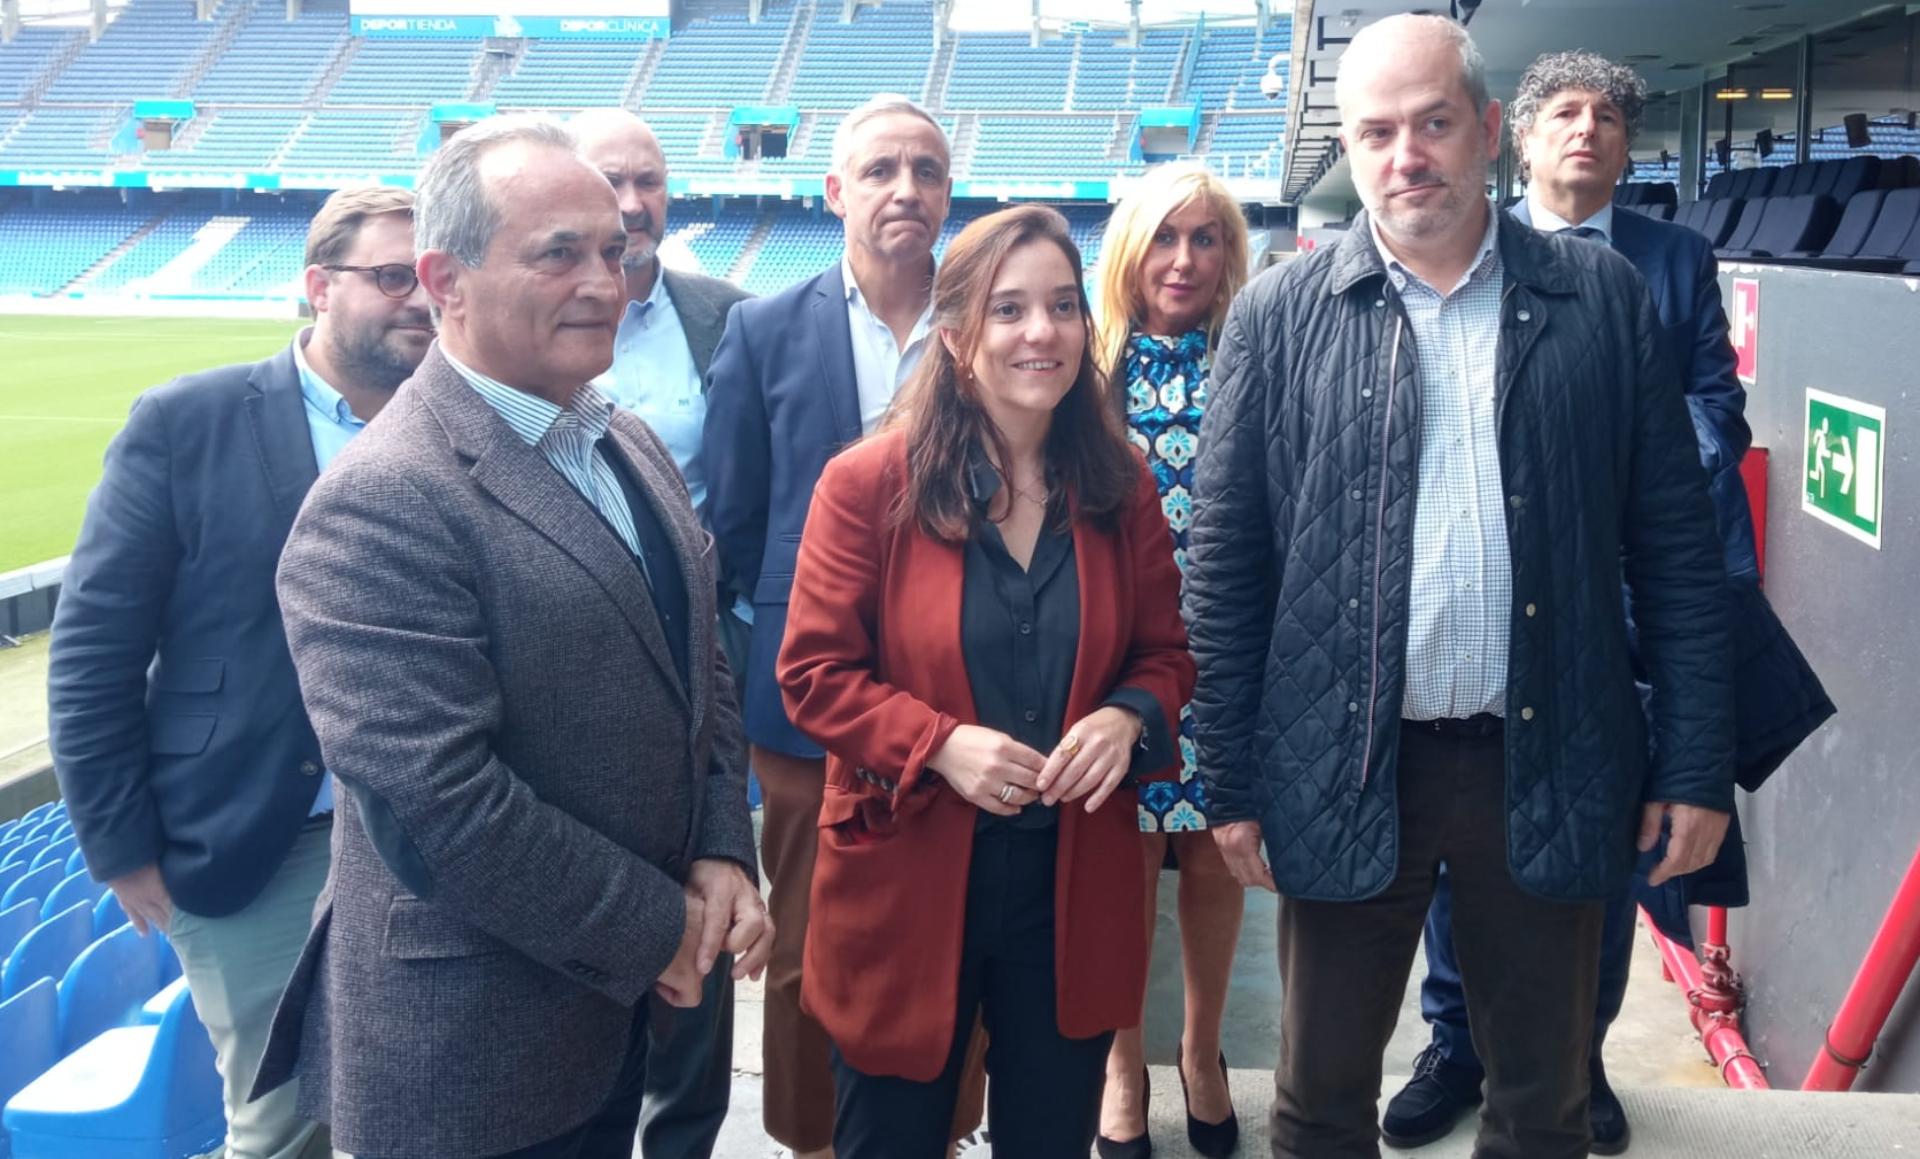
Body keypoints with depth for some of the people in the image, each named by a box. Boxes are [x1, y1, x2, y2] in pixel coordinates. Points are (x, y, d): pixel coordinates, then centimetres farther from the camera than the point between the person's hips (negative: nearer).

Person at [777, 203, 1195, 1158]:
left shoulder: (1120, 488, 1)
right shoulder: (867, 483, -10)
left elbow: (1167, 655, 7)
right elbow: (813, 673, -9)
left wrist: (1127, 719, -15)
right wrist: (941, 743, -23)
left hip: (1073, 884, 3)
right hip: (907, 885, -2)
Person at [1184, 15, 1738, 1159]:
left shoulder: (1603, 297, 2)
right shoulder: (1281, 317, -1)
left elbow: (1678, 549, 2)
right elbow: (1226, 568, -1)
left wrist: (1698, 765, 0)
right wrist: (1233, 784, -2)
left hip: (1549, 767, 1)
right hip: (1347, 770, 0)